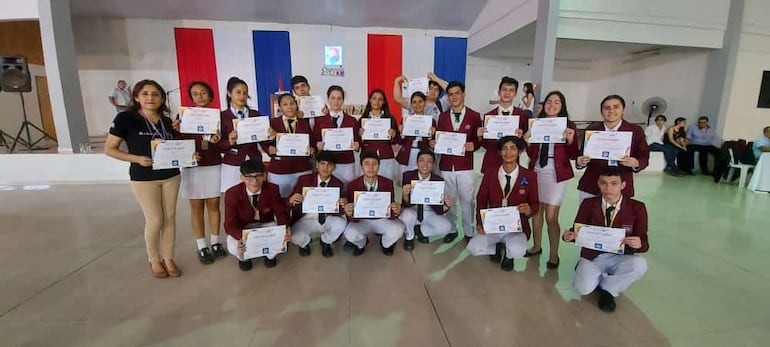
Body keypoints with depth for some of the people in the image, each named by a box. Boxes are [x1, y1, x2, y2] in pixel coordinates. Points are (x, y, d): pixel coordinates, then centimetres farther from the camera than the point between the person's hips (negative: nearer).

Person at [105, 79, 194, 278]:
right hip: (143, 178, -4)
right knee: (155, 221, 0)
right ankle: (154, 260, 23)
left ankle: (168, 258, 24)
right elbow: (109, 149, -7)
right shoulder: (125, 118, -8)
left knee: (170, 218, 8)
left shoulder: (168, 122, 4)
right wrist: (137, 159, -21)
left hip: (171, 176, 4)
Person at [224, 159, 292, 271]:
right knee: (234, 247, -31)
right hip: (243, 228, 0)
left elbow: (281, 213, -13)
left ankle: (270, 255, 11)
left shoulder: (272, 189, -19)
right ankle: (244, 258, 12)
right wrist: (241, 237, -45)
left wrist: (285, 228, -37)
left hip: (267, 225, 1)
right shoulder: (232, 193, -22)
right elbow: (230, 224, -22)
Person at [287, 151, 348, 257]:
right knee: (294, 236, -30)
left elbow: (338, 211, -9)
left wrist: (343, 205, -32)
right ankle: (305, 242, 13)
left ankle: (325, 242, 7)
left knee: (341, 223, -30)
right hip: (306, 220, -1)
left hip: (328, 220, 1)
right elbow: (291, 200, -7)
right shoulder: (304, 179, -6)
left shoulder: (338, 184, -5)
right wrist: (291, 200, -31)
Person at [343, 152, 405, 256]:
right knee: (350, 234, -30)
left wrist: (396, 211, -37)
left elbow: (390, 213, -13)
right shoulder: (353, 185, -15)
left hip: (383, 219, 1)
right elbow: (354, 219, -16)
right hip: (362, 220, 0)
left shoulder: (388, 183, -12)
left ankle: (386, 244, 11)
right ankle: (361, 244, 11)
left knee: (398, 231, -29)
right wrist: (349, 213, -40)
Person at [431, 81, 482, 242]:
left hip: (465, 166, -2)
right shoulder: (442, 116, 9)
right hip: (446, 165, 3)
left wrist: (473, 146, -18)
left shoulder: (474, 116, 0)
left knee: (467, 200, 6)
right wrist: (434, 143, -12)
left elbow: (479, 139, 3)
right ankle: (451, 230, 26)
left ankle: (469, 232, 22)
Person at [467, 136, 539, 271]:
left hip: (517, 228, -1)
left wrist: (529, 209, -22)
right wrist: (480, 222, -11)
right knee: (473, 248, -23)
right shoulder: (489, 175, 2)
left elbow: (535, 203, 4)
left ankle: (508, 254, 8)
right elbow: (481, 200, 5)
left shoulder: (529, 176, -2)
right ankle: (498, 248, 12)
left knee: (517, 251, -33)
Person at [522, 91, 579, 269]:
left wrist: (570, 139, -19)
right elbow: (531, 154, 7)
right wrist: (527, 142, -11)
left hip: (556, 175, -3)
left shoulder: (569, 126, -2)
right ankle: (536, 246, 29)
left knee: (551, 217, -3)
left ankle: (553, 255, 12)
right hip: (536, 172, 4)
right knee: (536, 211, 12)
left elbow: (573, 156, -3)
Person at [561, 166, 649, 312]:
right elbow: (578, 232, -1)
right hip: (592, 256, -1)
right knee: (584, 288, -26)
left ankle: (608, 289, -4)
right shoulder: (588, 204, -5)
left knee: (640, 265, -34)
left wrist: (639, 244, -30)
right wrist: (569, 236, -24)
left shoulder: (637, 208, -6)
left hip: (620, 258, 1)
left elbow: (643, 242, -6)